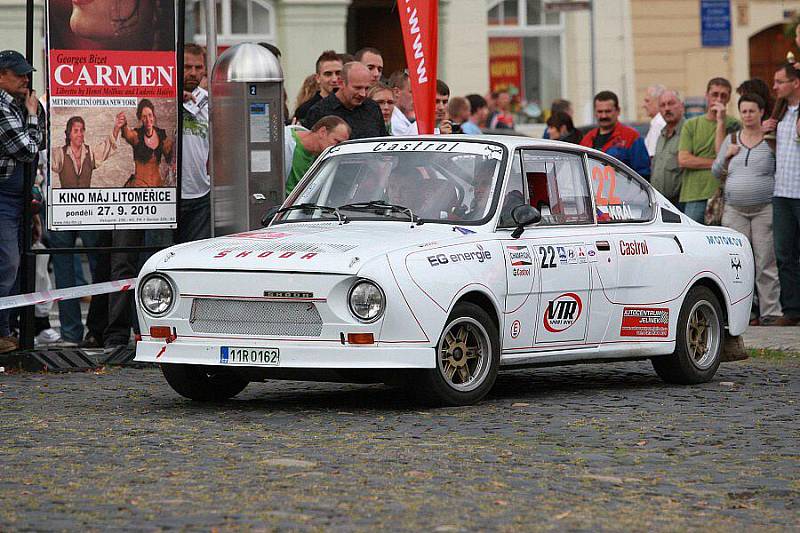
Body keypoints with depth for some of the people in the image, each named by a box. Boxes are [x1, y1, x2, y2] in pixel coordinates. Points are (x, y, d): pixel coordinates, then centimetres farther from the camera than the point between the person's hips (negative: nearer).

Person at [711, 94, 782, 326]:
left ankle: (770, 313, -3)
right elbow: (716, 172, 18)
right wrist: (726, 156, 3)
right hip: (735, 210, 4)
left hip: (764, 209, -4)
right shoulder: (731, 140, 14)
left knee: (766, 263, -6)